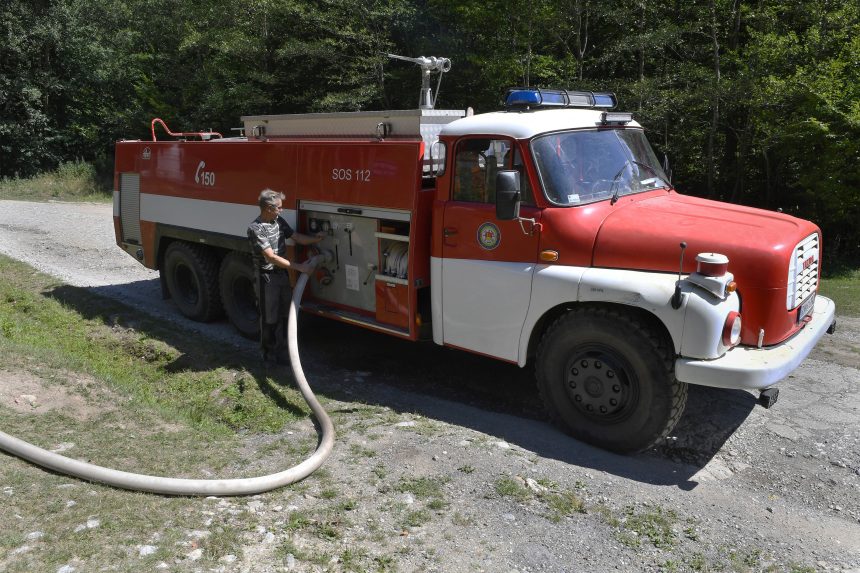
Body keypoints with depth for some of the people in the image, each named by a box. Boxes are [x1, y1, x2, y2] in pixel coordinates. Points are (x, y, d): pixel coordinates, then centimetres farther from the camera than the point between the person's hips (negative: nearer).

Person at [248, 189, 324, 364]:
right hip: (267, 277, -8)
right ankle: (269, 353, 20)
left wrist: (316, 239, 1)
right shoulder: (255, 228, -21)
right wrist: (299, 267, -25)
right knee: (270, 318, 4)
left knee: (285, 314, 15)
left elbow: (297, 237, 15)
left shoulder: (279, 221, 3)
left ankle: (281, 350, 29)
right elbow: (271, 257, -25)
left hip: (283, 274, 8)